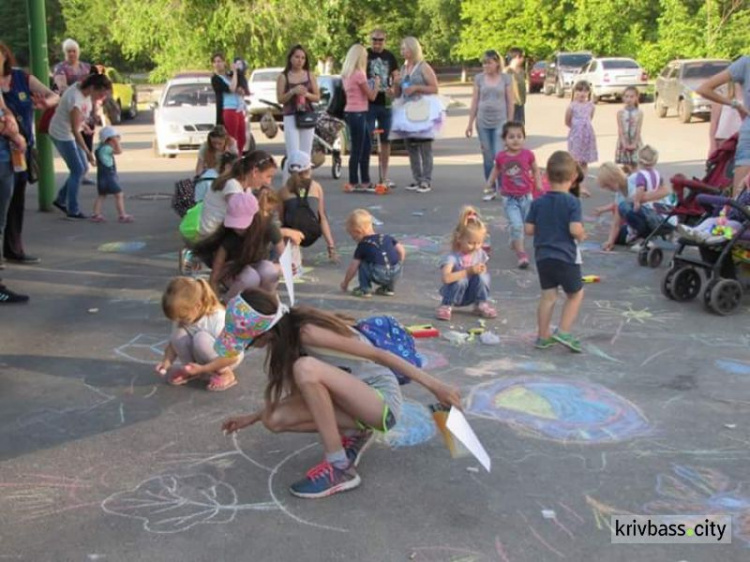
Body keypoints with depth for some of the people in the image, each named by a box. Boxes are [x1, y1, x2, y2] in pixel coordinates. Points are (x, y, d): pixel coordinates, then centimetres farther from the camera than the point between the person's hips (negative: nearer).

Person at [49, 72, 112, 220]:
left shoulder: (84, 88, -9)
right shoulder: (76, 99, -33)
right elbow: (75, 130, -31)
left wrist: (83, 124, 16)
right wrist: (88, 152, -30)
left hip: (70, 133, 9)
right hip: (62, 135, -9)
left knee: (83, 168, 11)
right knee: (77, 170, -6)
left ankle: (61, 199, 23)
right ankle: (72, 210, 3)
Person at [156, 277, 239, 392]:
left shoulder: (218, 320, -33)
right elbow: (173, 343, -3)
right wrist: (166, 361, -22)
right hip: (201, 358, 5)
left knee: (201, 338, -35)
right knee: (178, 333, -20)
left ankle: (225, 373, -15)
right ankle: (188, 369, 0)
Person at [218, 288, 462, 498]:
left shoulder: (308, 333, -23)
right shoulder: (287, 333, 3)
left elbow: (378, 354, -24)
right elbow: (300, 391, 15)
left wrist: (435, 386, -25)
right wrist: (251, 418, 17)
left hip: (382, 401, -8)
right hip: (356, 401, 8)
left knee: (306, 368, -32)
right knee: (275, 419, -8)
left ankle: (340, 468, -23)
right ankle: (355, 434, 8)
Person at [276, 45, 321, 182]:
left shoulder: (310, 75, 9)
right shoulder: (283, 77, 3)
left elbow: (317, 97, 8)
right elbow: (280, 99, -1)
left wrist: (306, 94, -11)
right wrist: (293, 92, -16)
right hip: (291, 118, -3)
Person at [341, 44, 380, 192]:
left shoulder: (346, 74, 11)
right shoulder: (359, 74, -14)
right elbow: (371, 96, -9)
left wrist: (370, 84, 14)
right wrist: (377, 83, 7)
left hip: (350, 112, 9)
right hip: (358, 113, -9)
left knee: (366, 146, 15)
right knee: (357, 150, -3)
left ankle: (365, 181, 19)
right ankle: (353, 183, 2)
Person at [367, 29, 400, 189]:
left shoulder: (389, 56, 11)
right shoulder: (365, 55, -2)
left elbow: (396, 77, 16)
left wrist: (393, 89, -4)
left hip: (386, 104, 5)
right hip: (369, 104, -5)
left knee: (386, 140, 10)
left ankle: (385, 176, 20)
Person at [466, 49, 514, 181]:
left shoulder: (506, 78, 0)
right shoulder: (479, 78, 4)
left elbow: (510, 102, 3)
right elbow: (474, 102, 7)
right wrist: (470, 123, 6)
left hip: (500, 122, -2)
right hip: (483, 123, 2)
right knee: (487, 157, 7)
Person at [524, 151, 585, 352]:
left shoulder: (538, 202, -1)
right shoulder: (572, 202, -13)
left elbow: (529, 229, -1)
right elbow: (575, 229, -21)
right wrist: (582, 235, 0)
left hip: (542, 256, 4)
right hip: (566, 256, -4)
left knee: (548, 295, 12)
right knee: (575, 294, 14)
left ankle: (543, 336, 15)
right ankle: (563, 331, 5)